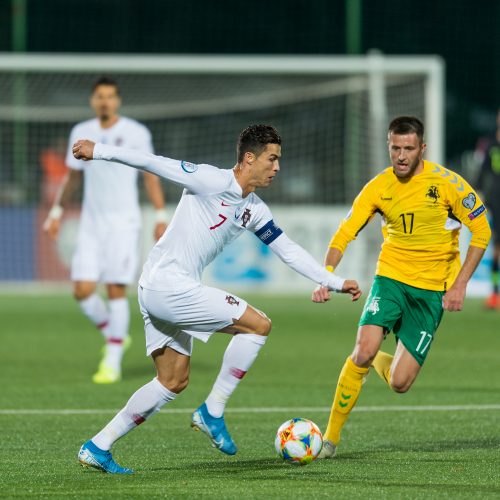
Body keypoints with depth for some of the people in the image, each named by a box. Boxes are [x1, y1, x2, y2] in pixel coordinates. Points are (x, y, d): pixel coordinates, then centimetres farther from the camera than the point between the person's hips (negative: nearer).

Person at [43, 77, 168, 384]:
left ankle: (113, 362, -1)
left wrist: (161, 216, -5)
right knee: (83, 290, -6)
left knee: (116, 289, -9)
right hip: (91, 223, 4)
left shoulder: (136, 133, -2)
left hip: (124, 223, -4)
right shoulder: (81, 133, 9)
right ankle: (114, 335, 21)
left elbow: (151, 177, 1)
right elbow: (73, 177, 20)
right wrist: (57, 211, 17)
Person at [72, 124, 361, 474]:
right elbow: (155, 164, -13)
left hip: (159, 293, 9)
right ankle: (212, 412, -2)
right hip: (167, 285, -9)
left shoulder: (255, 211, 13)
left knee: (174, 382, 12)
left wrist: (334, 282, 20)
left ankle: (97, 447, 13)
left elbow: (288, 250, 22)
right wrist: (100, 152, -16)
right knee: (258, 325, -9)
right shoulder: (214, 182, -12)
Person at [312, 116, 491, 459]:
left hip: (432, 290, -1)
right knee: (363, 351, -24)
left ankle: (382, 363, 32)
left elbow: (481, 231, -5)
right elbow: (344, 234, -4)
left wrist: (460, 283, -13)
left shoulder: (447, 183, -12)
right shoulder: (379, 187, -5)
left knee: (400, 384, -8)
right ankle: (331, 437, -8)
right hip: (390, 278, 1)